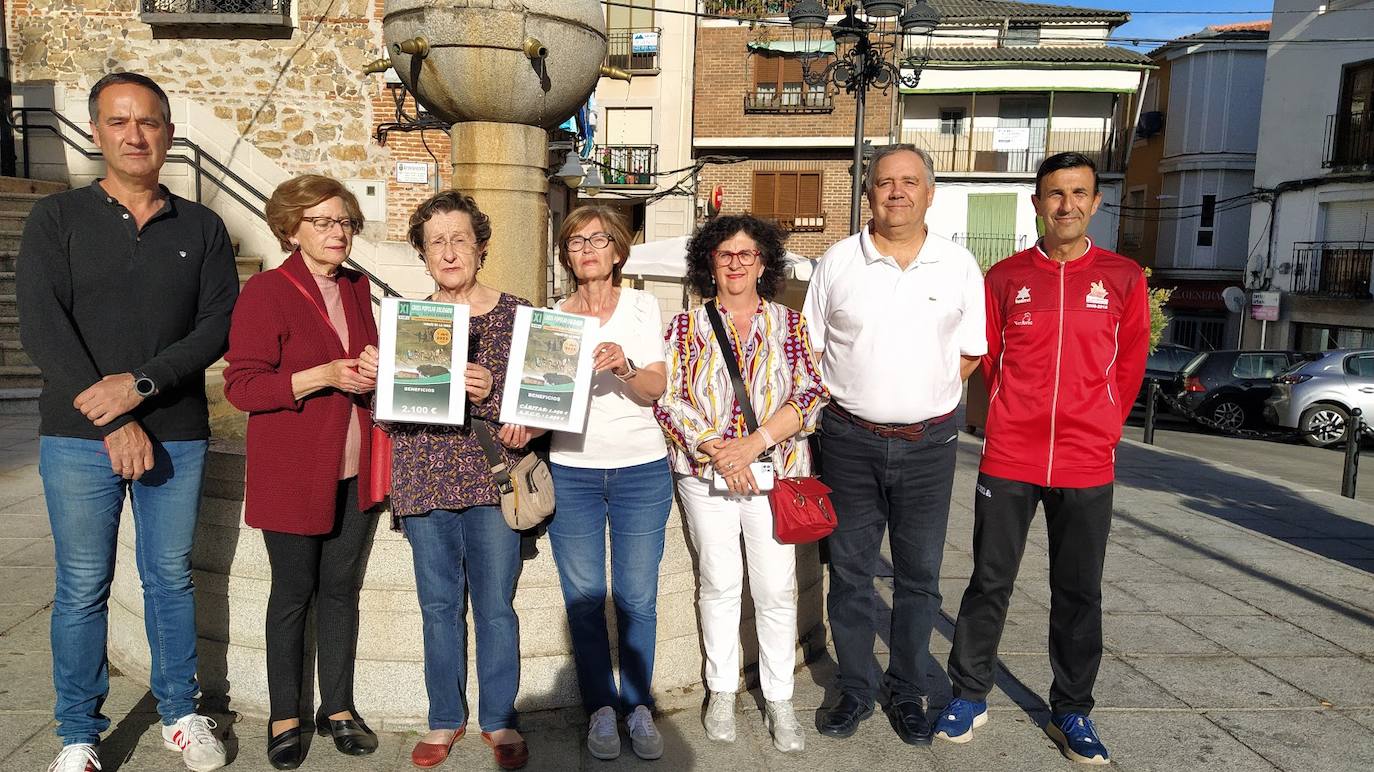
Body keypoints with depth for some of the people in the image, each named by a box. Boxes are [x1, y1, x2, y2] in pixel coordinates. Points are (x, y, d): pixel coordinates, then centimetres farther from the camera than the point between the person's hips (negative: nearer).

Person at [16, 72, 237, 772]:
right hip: (79, 436, -1)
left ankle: (180, 713, 26)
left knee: (171, 577, 11)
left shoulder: (201, 228, 7)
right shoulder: (56, 220, 3)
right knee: (82, 587, 7)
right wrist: (114, 423, -14)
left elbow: (220, 324, -3)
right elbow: (40, 327, -7)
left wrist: (141, 385, -16)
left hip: (177, 435, 1)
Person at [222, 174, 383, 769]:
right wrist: (324, 376, -24)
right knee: (293, 593, 8)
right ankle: (284, 716, 25)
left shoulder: (356, 288, 10)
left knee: (342, 589, 12)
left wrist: (373, 372, 1)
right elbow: (241, 386, -14)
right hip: (293, 473, -5)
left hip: (355, 471, 5)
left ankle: (338, 707, 27)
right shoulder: (265, 292, -9)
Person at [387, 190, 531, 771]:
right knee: (438, 607, 12)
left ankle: (500, 720, 24)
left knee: (496, 608, 6)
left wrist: (490, 392, -20)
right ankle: (446, 718, 29)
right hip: (424, 481, 2)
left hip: (491, 480, -2)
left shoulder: (515, 313, 1)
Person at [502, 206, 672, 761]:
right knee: (584, 599, 6)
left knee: (637, 598, 4)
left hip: (641, 469, -1)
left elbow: (655, 388, -7)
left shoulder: (642, 306, 3)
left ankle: (638, 705, 21)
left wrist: (623, 367, -28)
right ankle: (601, 707, 22)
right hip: (571, 471, 1)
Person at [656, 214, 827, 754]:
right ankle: (722, 691, 24)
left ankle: (779, 701, 17)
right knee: (719, 582, 7)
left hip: (774, 471, 0)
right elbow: (666, 398, -1)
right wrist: (715, 448, -13)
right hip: (704, 471, 0)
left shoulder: (790, 324, 7)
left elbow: (812, 394, -2)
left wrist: (756, 442, -14)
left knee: (776, 588, 2)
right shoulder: (687, 326, 6)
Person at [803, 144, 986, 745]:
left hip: (927, 443, 0)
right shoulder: (838, 262, 1)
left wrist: (925, 397, -2)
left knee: (919, 576, 10)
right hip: (851, 440, 0)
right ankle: (855, 689, 24)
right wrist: (848, 400, -1)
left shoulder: (959, 266, 2)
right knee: (850, 572, 8)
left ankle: (907, 692, 28)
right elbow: (811, 347, 7)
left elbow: (971, 353, 8)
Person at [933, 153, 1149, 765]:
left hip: (1087, 465, 1)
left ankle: (1071, 712, 25)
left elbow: (1130, 364, 9)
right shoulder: (1005, 277, 3)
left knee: (1079, 592, 10)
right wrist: (1020, 416, 9)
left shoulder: (1123, 277, 3)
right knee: (991, 581, 7)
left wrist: (1100, 428, 7)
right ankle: (969, 696, 22)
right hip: (1008, 459, 0)